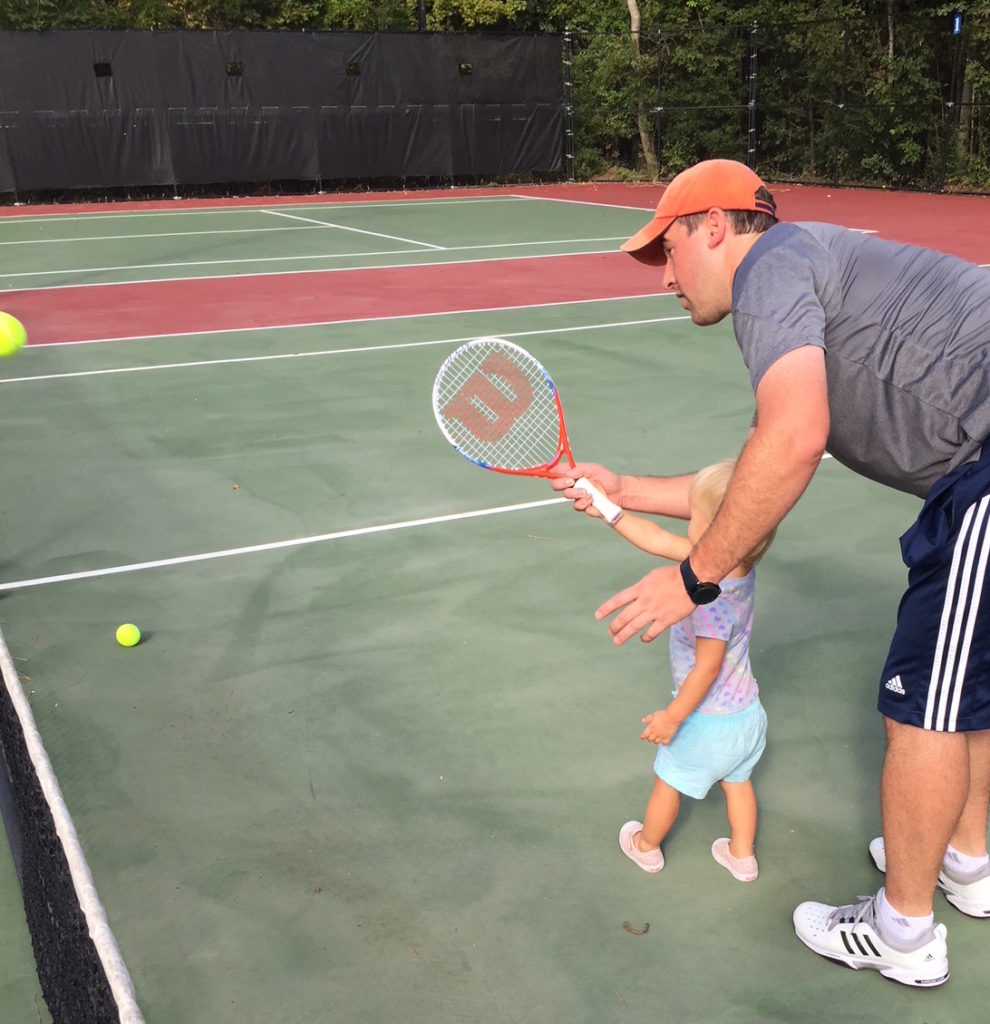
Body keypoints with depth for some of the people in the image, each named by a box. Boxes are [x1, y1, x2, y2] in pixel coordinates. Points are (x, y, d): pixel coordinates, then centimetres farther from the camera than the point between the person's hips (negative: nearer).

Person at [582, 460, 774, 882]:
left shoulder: (712, 599, -36)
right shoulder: (738, 565, -10)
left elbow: (707, 668, -29)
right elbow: (660, 541, -4)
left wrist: (672, 717, -17)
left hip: (708, 718, -7)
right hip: (747, 712, 7)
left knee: (668, 783, 18)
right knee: (736, 782, 26)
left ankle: (646, 846, 41)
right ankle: (742, 855, 43)